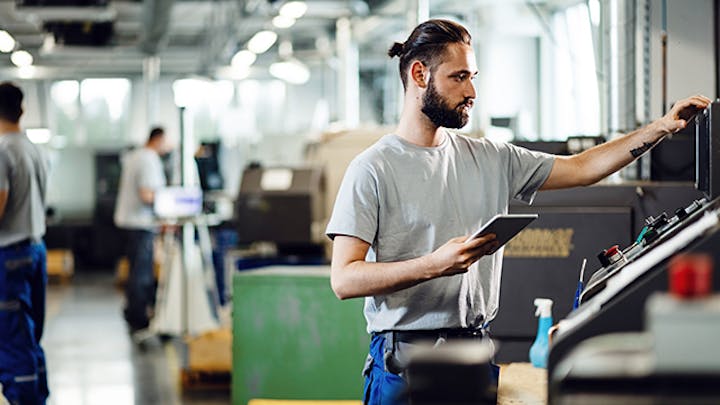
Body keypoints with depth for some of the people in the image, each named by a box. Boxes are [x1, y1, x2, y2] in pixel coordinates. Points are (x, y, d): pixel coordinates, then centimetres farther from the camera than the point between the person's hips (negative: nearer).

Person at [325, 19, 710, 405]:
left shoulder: (490, 160, 11)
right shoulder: (372, 169, -7)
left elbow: (581, 168, 14)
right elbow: (344, 279, -14)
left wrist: (661, 127, 5)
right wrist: (434, 265, -25)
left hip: (476, 356, 5)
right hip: (403, 364, -5)